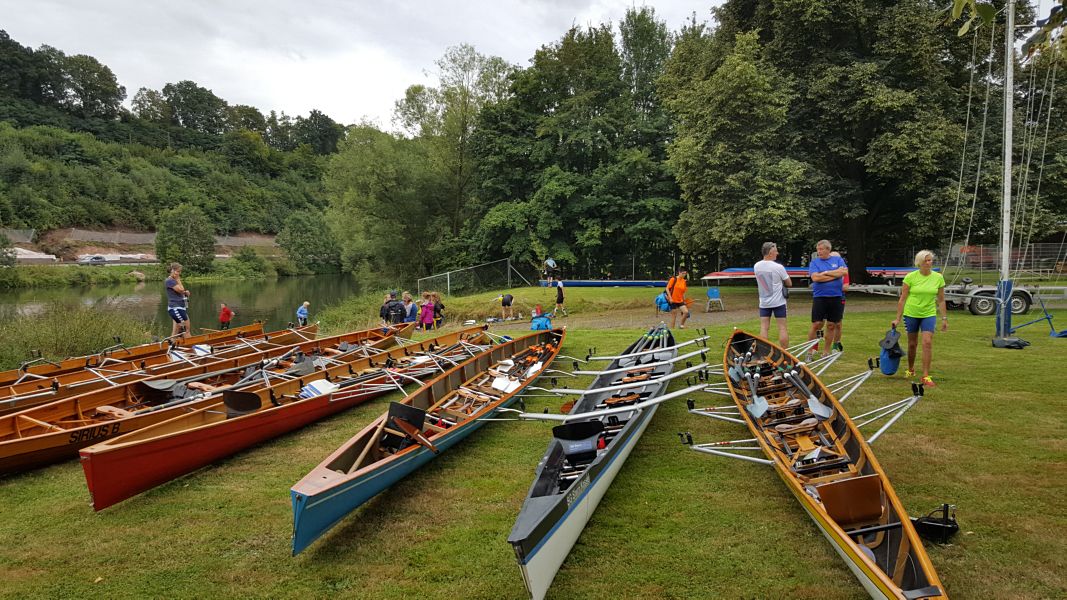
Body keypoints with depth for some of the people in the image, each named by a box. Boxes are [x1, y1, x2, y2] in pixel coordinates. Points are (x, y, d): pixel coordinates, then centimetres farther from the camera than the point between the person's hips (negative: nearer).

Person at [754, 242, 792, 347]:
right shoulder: (778, 267, -15)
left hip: (763, 303, 4)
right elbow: (789, 283, -4)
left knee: (764, 328, 4)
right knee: (782, 328, 2)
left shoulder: (756, 266, -1)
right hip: (778, 302, -4)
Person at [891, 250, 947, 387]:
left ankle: (926, 376, -9)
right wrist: (898, 318, -5)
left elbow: (941, 300, 6)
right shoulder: (910, 277, -8)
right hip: (911, 314, -1)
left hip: (929, 314, 1)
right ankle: (910, 370, 34)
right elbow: (902, 299, -4)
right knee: (912, 344, 10)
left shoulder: (938, 277, -2)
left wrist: (944, 318, 4)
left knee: (927, 342, -13)